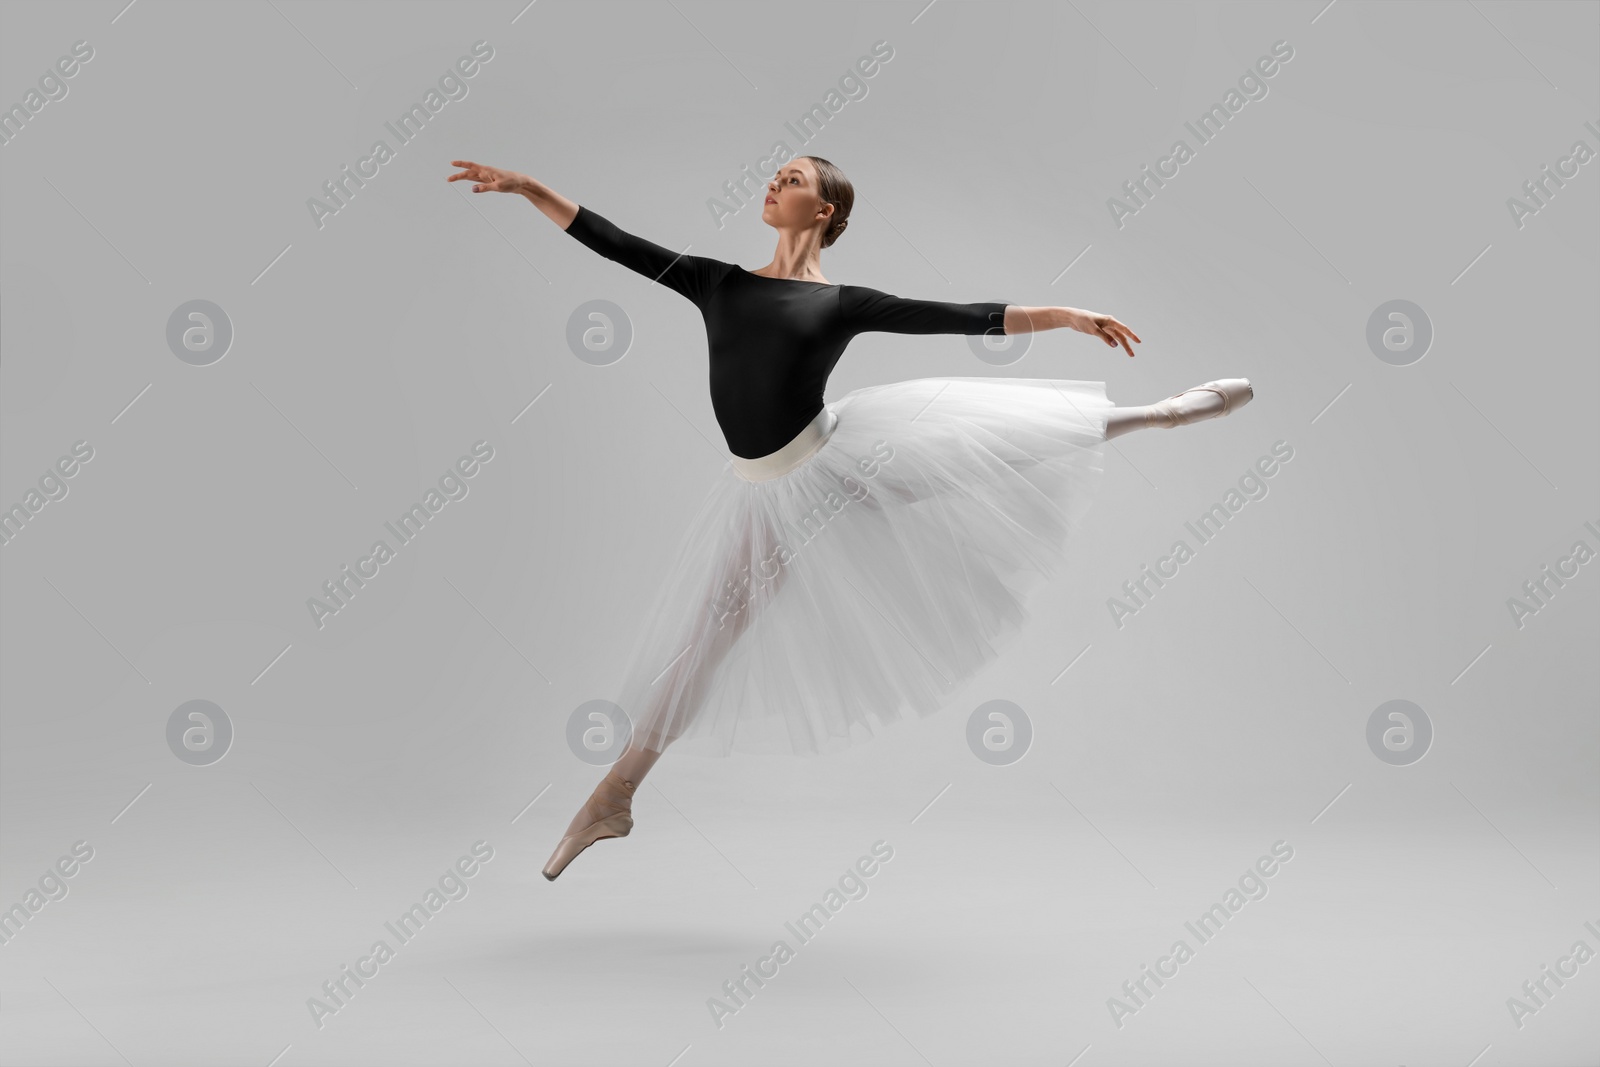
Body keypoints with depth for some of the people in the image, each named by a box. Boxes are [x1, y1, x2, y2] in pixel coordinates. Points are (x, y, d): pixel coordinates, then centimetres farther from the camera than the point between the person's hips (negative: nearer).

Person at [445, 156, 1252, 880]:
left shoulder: (846, 303, -2)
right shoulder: (717, 282, 5)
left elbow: (963, 318, -3)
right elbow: (615, 243, 5)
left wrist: (1064, 315, -9)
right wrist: (528, 189, 0)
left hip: (838, 456, -2)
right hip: (766, 491, 2)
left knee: (1000, 430, -3)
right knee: (696, 643, 9)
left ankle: (1158, 413, 18)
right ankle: (616, 793, 19)